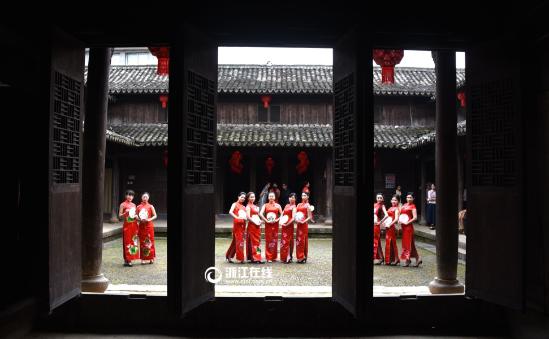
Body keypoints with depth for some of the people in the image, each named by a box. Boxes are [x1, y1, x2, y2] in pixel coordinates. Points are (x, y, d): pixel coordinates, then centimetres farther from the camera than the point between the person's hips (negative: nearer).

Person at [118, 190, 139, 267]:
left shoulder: (134, 205, 14)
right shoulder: (123, 204, -2)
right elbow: (120, 215, -5)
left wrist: (136, 216, 1)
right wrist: (126, 213, -22)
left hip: (134, 225, 6)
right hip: (127, 225, -6)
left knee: (133, 242, 6)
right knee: (127, 242, -5)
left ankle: (130, 259, 12)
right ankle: (126, 260, -2)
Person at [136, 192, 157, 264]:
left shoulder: (150, 206, 3)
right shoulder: (138, 207, 7)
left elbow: (155, 216, 0)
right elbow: (136, 216, 8)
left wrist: (149, 219, -15)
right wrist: (139, 219, -12)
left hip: (149, 225, -1)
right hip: (141, 226, 1)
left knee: (150, 241, -1)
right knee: (142, 242, 2)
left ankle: (151, 258, 7)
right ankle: (143, 258, 7)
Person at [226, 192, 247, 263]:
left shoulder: (244, 207, 19)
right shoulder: (235, 204, 2)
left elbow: (246, 215, 19)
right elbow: (230, 212, -15)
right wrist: (237, 217, -21)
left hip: (243, 224, 6)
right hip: (237, 223, -6)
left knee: (235, 240, 10)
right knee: (239, 240, -8)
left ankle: (229, 255, 21)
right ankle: (240, 258, -7)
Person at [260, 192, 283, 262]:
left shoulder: (277, 205, 8)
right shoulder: (265, 205, 5)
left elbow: (282, 214, 3)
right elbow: (261, 213, -7)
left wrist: (277, 219, -10)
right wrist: (266, 220, -14)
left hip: (275, 224, 1)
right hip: (268, 224, -1)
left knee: (275, 240, 3)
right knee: (268, 240, -3)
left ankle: (274, 257, 11)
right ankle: (269, 257, 1)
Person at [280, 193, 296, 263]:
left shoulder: (293, 207, -5)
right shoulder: (286, 205, 16)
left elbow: (293, 218, -14)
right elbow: (282, 214, 16)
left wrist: (287, 224, -19)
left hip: (289, 225, -7)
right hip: (284, 225, 7)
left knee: (288, 241, -6)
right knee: (283, 241, 9)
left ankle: (288, 257, -3)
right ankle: (284, 257, 17)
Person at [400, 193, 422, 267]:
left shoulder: (412, 206, -6)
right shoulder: (404, 205, 14)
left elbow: (415, 217, -15)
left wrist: (407, 222, -15)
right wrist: (399, 220, 5)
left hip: (408, 226, -7)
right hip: (403, 226, 7)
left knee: (407, 242, -4)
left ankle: (407, 259, 2)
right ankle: (417, 258, 19)